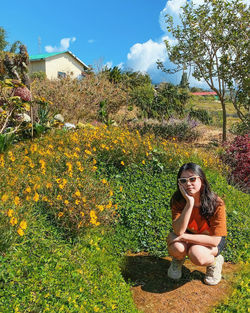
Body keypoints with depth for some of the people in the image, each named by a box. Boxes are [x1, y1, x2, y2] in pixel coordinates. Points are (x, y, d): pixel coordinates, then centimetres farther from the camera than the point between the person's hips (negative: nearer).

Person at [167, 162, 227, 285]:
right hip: (189, 236, 2)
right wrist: (189, 203, -39)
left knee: (196, 254, -33)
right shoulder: (177, 200, -21)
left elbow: (215, 240, -24)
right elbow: (178, 231, -31)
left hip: (209, 240, -2)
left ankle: (215, 261, 4)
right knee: (177, 247, -31)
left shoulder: (216, 204, -27)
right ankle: (178, 259, 7)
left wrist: (183, 236, -27)